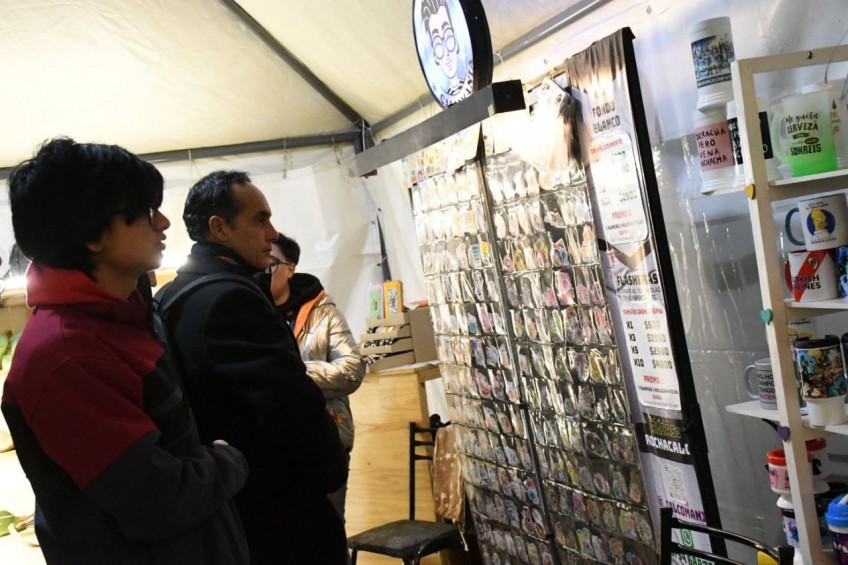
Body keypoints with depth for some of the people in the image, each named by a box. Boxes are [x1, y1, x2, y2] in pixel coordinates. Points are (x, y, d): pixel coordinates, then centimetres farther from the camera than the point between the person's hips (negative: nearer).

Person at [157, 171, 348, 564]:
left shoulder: (172, 296, 8)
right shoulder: (230, 298, -23)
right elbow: (294, 404, -28)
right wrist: (333, 472, -12)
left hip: (219, 504, 10)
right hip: (276, 510, -10)